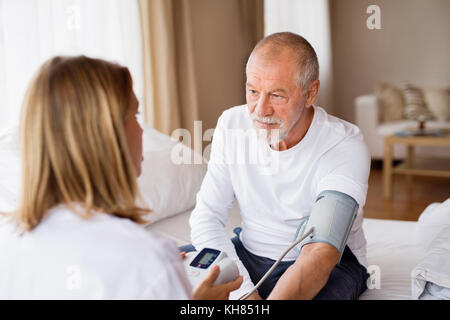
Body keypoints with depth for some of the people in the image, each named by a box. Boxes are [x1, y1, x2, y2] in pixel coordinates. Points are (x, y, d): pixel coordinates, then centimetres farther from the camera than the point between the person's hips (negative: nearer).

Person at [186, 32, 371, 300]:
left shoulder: (345, 145, -21)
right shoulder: (232, 124, -7)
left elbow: (321, 253, -31)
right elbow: (206, 217, -8)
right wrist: (243, 292, -23)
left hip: (331, 262, -2)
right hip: (248, 253, 3)